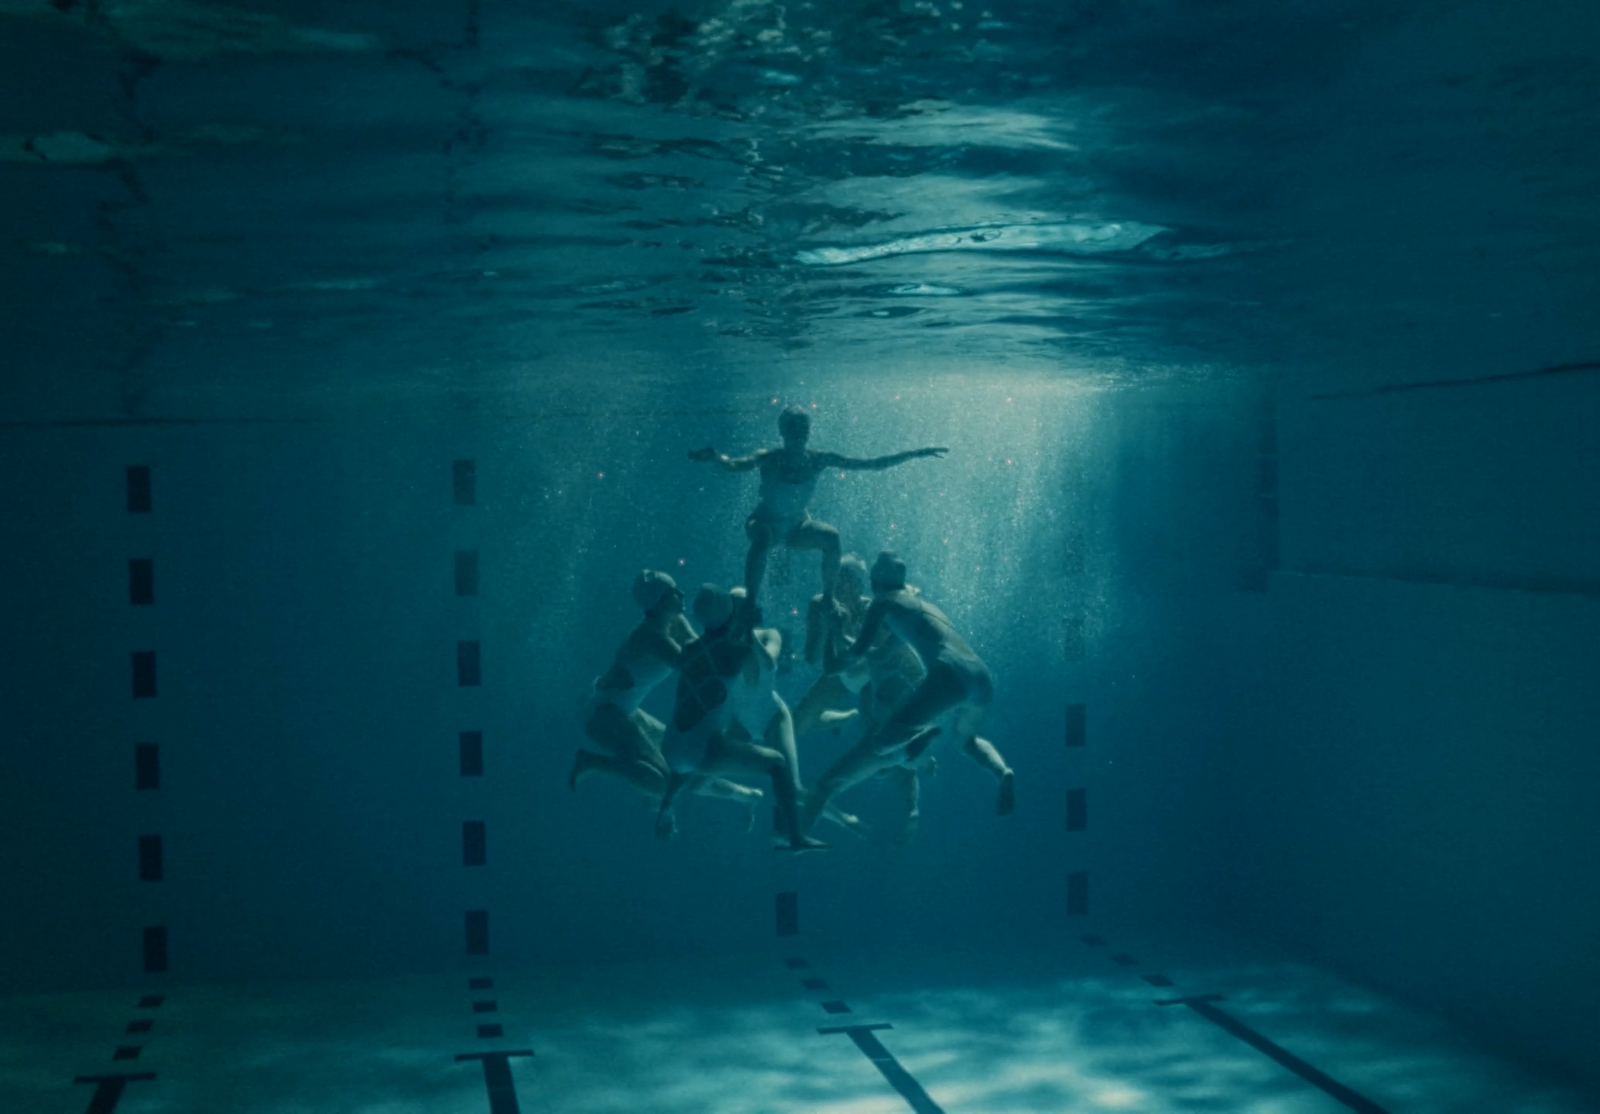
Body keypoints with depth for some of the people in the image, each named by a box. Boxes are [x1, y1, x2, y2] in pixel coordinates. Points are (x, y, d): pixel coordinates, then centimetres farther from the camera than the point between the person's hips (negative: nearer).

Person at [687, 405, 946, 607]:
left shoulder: (819, 461, -12)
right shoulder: (769, 459, -20)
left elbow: (872, 464, -8)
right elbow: (734, 465, -39)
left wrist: (915, 454, -11)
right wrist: (715, 458, -63)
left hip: (798, 526, 3)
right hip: (765, 523, -3)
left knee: (830, 536, -25)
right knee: (761, 539, -37)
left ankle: (828, 596, -10)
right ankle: (750, 602, -31)